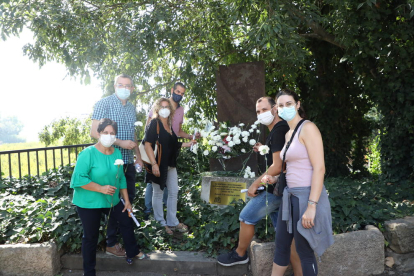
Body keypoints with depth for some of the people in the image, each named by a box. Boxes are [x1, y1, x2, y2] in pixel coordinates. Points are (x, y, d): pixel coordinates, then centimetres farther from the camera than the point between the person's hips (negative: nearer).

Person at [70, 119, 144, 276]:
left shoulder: (117, 153, -1)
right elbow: (78, 178, -24)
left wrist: (126, 200, 8)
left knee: (127, 222, 16)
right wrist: (101, 188, -28)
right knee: (91, 236, 7)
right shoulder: (88, 153, -20)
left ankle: (132, 252, 40)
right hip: (89, 202, -6)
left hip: (111, 200, 6)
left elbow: (121, 178, 7)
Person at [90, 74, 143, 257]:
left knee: (129, 198, 16)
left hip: (128, 162, 7)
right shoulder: (104, 104, -9)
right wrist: (119, 143, -22)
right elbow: (94, 132, -15)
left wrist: (138, 156, 18)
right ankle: (111, 244, 17)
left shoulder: (131, 108, 13)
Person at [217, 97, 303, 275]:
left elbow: (277, 167, -24)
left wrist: (255, 184, -15)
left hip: (275, 190, -10)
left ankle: (240, 254, 29)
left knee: (246, 218, 8)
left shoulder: (278, 132, -19)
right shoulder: (281, 129, 12)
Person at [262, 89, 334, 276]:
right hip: (290, 195, 8)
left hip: (306, 196, -8)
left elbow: (319, 168, -19)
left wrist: (311, 206, -23)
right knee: (281, 245, 18)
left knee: (304, 251, 6)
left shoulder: (308, 128, -12)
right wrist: (275, 179, 9)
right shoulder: (288, 133, 13)